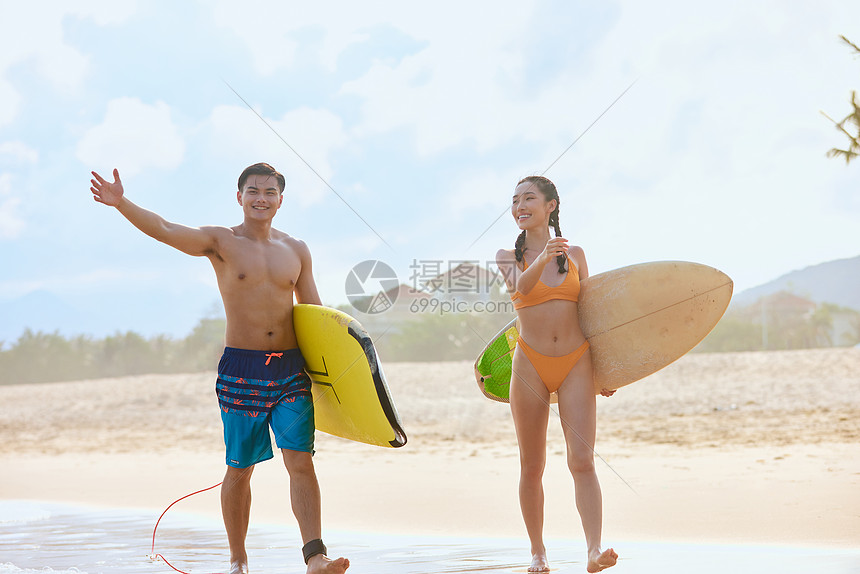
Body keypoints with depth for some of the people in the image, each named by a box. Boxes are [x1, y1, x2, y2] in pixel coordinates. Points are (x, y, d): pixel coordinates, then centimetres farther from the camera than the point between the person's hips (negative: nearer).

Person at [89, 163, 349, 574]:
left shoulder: (295, 251, 11)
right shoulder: (221, 242, 0)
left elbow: (314, 313, 16)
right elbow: (164, 230, -15)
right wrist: (122, 204, -31)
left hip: (291, 370, 2)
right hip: (241, 370, -2)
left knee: (301, 462, -7)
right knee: (240, 469, 6)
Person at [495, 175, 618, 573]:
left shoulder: (574, 255, 9)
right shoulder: (508, 256, 5)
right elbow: (520, 287, -18)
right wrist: (543, 258, -38)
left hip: (576, 364, 0)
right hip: (530, 365, 0)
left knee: (582, 460, -14)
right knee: (532, 467, 5)